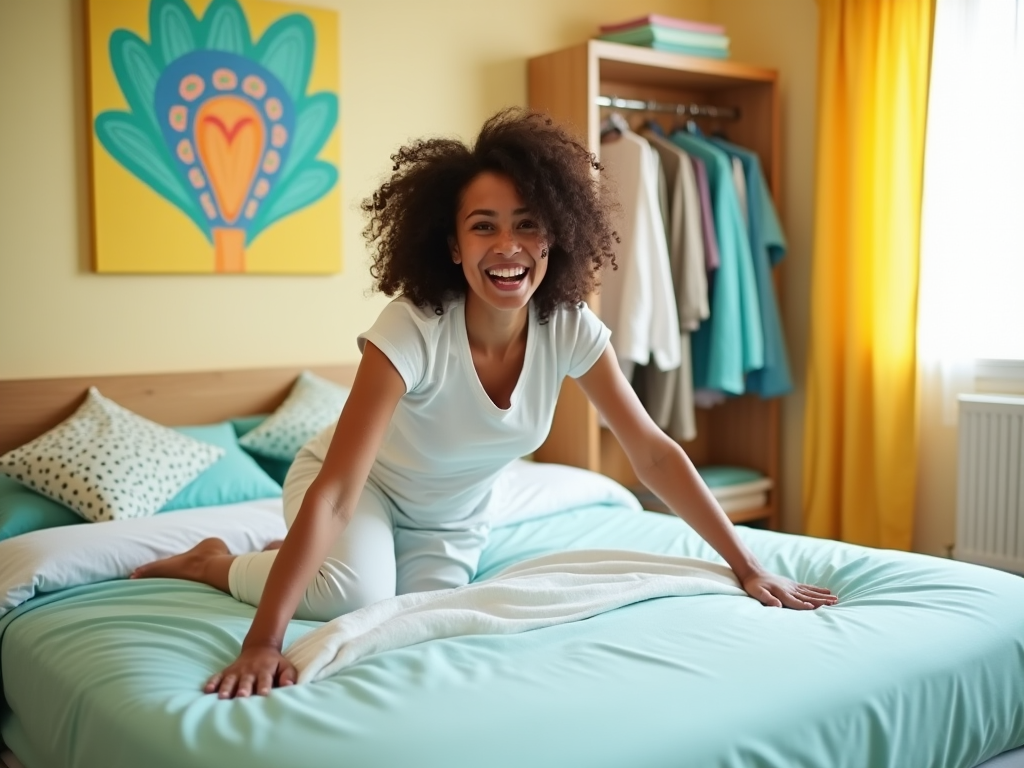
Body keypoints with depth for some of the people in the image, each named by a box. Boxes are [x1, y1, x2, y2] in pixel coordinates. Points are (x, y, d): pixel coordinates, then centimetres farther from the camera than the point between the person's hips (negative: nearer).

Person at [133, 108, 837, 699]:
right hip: (364, 488, -5)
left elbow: (655, 454, -15)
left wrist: (750, 567, -16)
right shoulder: (413, 331, -35)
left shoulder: (570, 330, -22)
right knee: (356, 593, -33)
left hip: (452, 514, 6)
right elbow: (334, 491, -40)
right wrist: (264, 643, -46)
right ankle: (219, 564, -1)